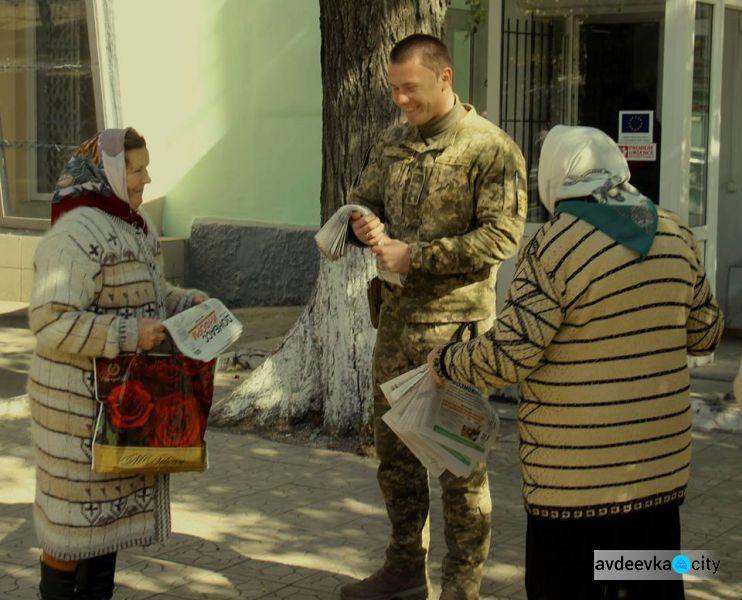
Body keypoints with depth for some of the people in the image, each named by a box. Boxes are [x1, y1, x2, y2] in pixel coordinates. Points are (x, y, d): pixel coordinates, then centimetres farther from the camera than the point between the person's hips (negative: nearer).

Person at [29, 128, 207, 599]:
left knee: (112, 502, 16)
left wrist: (188, 302, 5)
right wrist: (129, 335, -27)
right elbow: (52, 321, -26)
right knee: (76, 510, 1)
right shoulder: (76, 234, -20)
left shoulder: (134, 226, 11)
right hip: (83, 399, -9)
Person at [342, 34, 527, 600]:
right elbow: (364, 199, 19)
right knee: (394, 448, 15)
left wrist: (415, 255, -19)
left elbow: (501, 237, -17)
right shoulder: (394, 141, 9)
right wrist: (365, 223, -6)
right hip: (398, 318, 7)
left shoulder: (491, 149, -11)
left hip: (457, 325, -7)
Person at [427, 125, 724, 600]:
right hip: (661, 461, 6)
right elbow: (705, 333, 14)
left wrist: (445, 362, 1)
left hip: (577, 472, -6)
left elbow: (508, 355, -17)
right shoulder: (677, 236, 3)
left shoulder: (554, 248, -16)